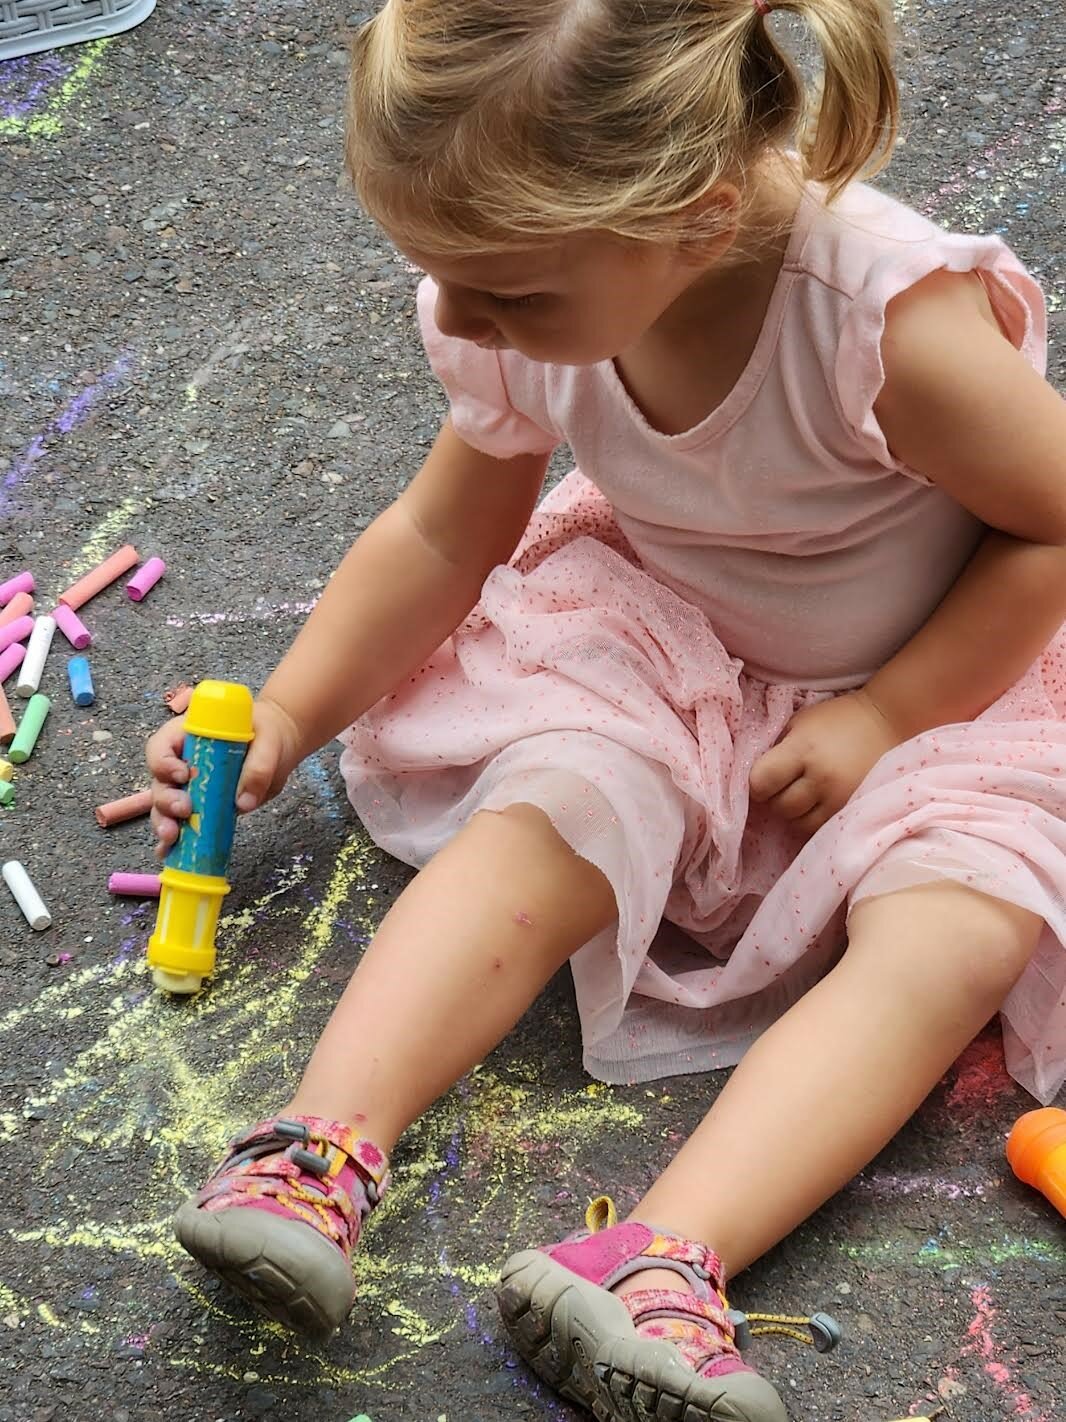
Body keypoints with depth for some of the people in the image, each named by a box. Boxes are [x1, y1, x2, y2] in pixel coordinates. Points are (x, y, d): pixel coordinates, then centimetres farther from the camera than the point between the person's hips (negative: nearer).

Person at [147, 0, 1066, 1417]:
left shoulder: (896, 319, -33)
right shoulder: (531, 316, -15)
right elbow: (443, 536, 1)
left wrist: (881, 717, -20)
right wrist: (281, 721, -4)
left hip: (935, 677, -4)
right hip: (667, 647, 4)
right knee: (544, 822, -25)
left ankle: (672, 1257, -43)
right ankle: (322, 1149, -34)